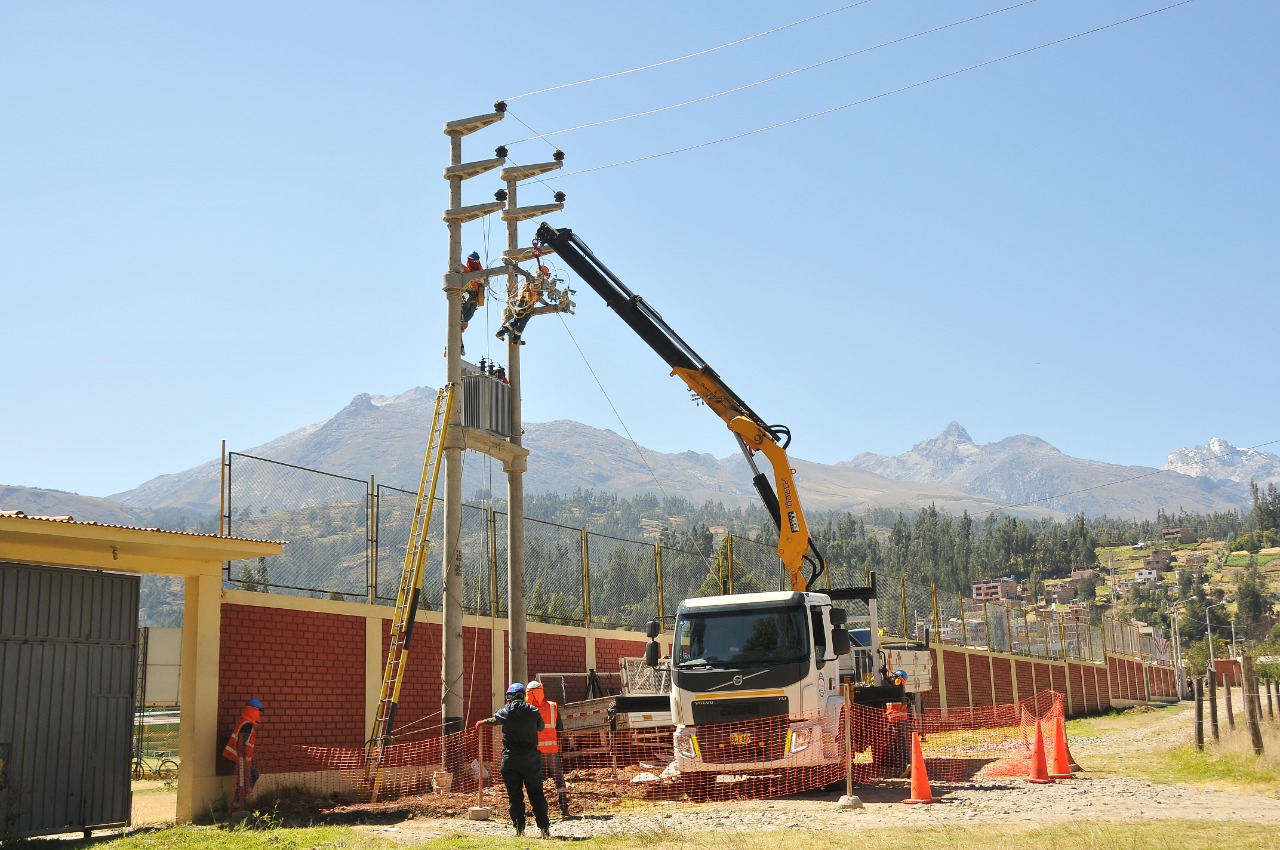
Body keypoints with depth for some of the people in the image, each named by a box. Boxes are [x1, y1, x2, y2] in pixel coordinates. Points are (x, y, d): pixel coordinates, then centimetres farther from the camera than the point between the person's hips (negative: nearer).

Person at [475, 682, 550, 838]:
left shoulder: (506, 710, 0)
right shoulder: (533, 711, -1)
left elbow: (494, 719, 21)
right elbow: (541, 727, 15)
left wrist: (482, 722, 44)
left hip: (510, 758, 0)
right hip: (531, 757, 0)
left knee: (514, 795, 6)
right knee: (536, 793, 6)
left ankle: (519, 828, 3)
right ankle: (544, 828, 0)